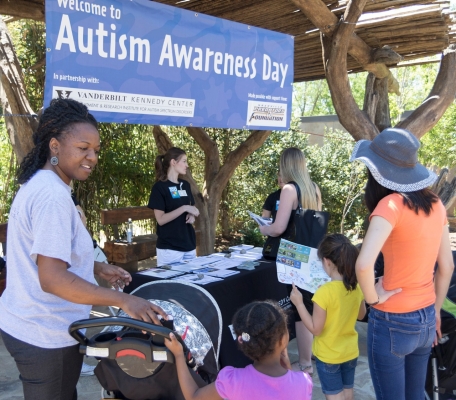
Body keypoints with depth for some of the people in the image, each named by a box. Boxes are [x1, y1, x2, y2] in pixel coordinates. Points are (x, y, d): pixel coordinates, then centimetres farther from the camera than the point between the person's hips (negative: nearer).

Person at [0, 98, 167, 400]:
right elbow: (52, 278, -30)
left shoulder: (40, 184, 8)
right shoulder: (53, 195, -24)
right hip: (46, 336, -10)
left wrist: (96, 269, 11)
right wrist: (123, 300, -29)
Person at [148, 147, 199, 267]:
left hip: (189, 246, 7)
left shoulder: (185, 185, 10)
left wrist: (192, 215, -1)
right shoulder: (159, 187, -9)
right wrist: (184, 208, -20)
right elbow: (161, 219, -15)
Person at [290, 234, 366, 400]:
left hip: (328, 355, -5)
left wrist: (298, 303, -17)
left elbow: (315, 329, -21)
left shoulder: (325, 292, -28)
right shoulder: (357, 286, -9)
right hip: (350, 352, 6)